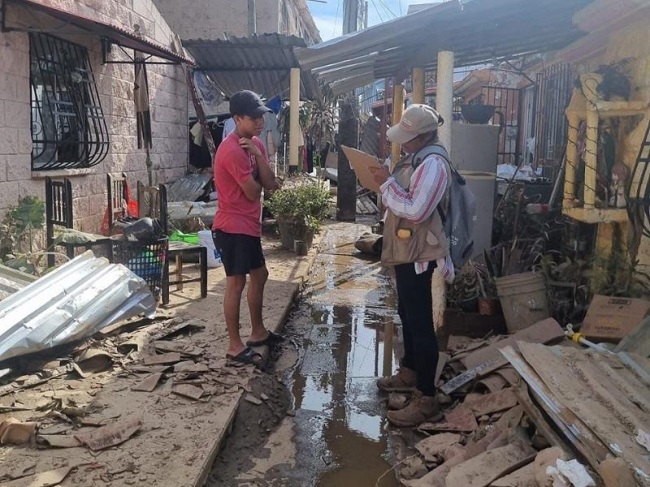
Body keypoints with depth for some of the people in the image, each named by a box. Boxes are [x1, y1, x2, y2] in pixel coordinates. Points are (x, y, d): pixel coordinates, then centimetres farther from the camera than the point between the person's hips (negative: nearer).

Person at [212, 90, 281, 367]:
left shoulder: (254, 144, 9)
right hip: (233, 227, -10)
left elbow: (271, 185, 1)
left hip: (249, 225, 10)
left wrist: (258, 155, -12)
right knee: (236, 282, -3)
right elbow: (253, 192, -18)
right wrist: (258, 182, 4)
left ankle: (258, 332, 33)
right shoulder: (232, 150, -22)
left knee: (259, 275, 18)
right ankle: (235, 346, 7)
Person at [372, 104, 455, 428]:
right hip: (405, 250, 11)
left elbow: (415, 211, -27)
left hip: (418, 253, -11)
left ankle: (427, 399, 1)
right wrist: (386, 183, 4)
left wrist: (387, 183, -19)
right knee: (407, 314, 22)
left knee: (420, 322, -6)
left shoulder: (433, 164, -20)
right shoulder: (415, 158, 12)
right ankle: (409, 372, 40)